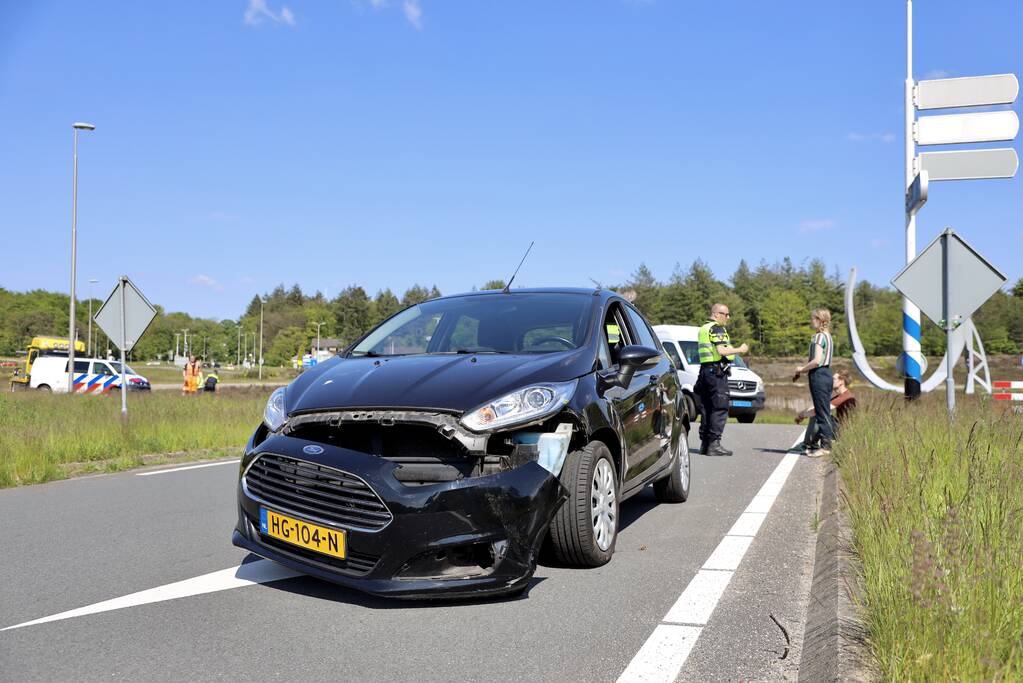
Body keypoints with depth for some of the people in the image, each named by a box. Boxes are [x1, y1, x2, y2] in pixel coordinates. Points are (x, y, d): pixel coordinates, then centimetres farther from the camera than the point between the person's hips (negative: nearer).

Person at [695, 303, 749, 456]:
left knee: (706, 409, 11)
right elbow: (721, 351, -21)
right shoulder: (717, 329, -10)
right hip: (717, 372, -9)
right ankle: (714, 444, -11)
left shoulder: (703, 329, 20)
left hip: (705, 369, 10)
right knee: (720, 408, -8)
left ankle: (704, 443, 13)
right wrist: (739, 350, -8)